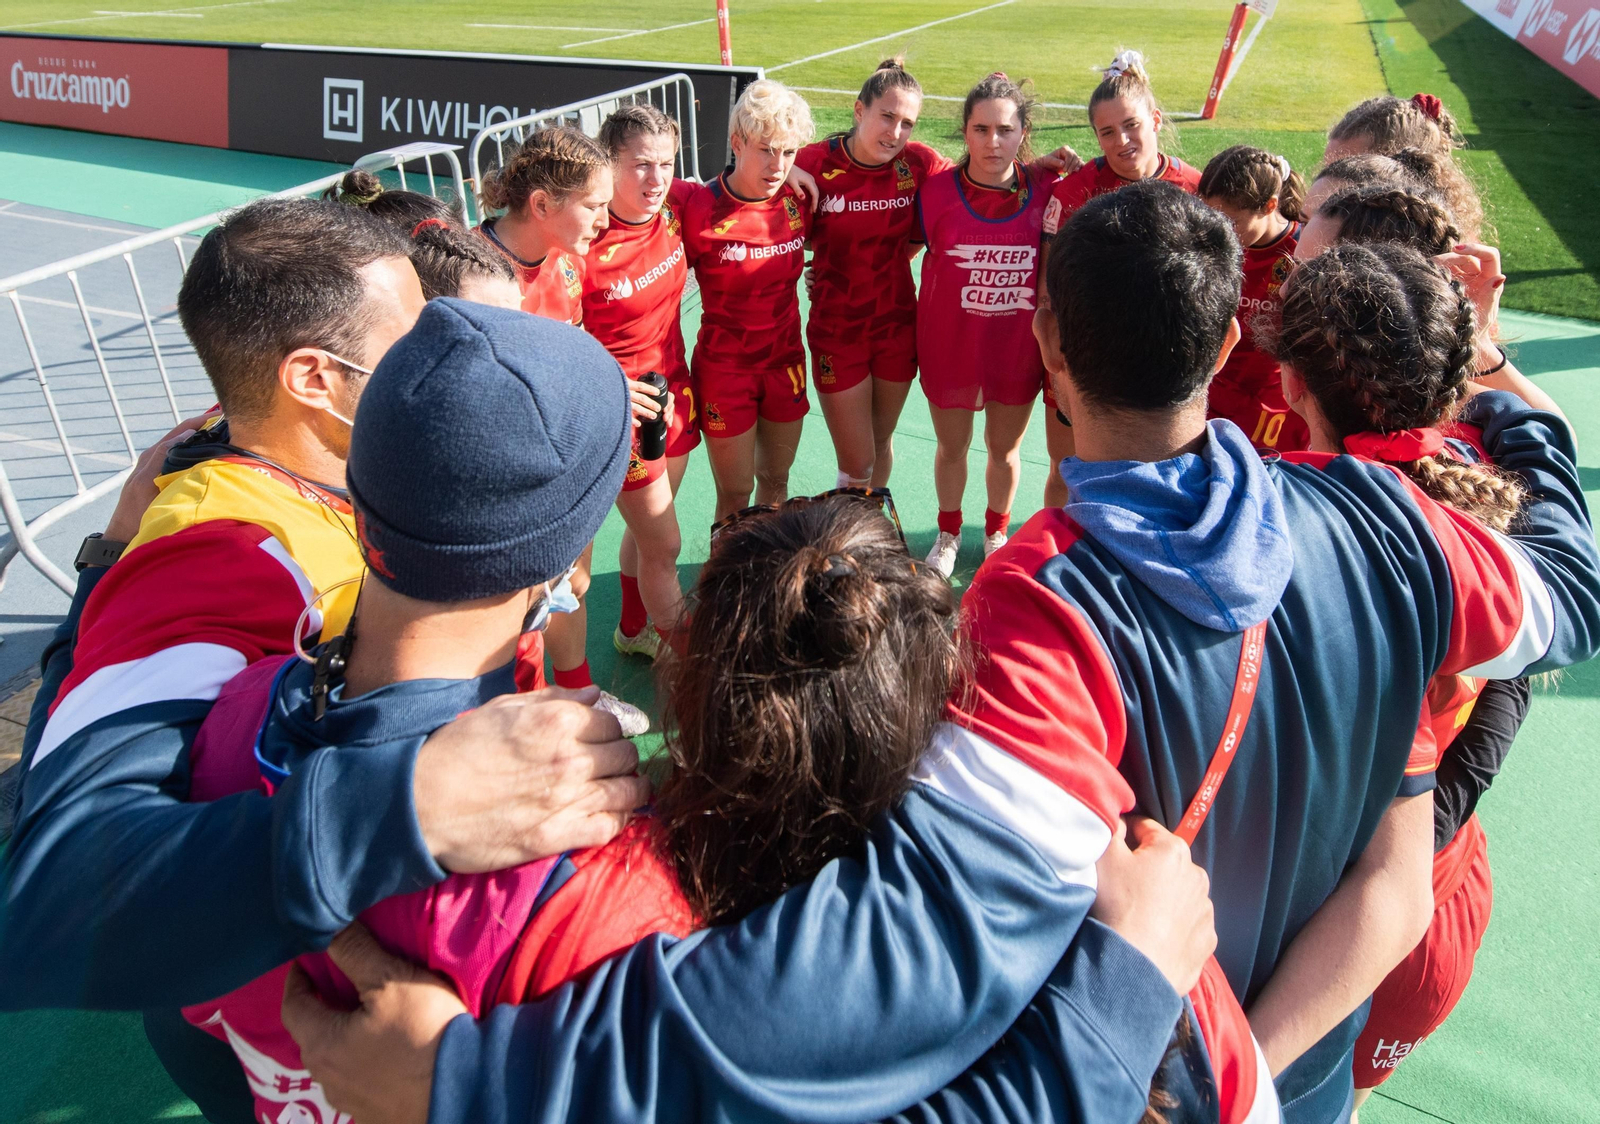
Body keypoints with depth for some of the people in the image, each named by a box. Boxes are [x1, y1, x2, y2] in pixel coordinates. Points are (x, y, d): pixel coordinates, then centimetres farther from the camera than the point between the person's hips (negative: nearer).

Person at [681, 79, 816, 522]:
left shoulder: (798, 200, -5)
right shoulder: (701, 208, -19)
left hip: (785, 361, 5)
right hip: (725, 367, -4)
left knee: (775, 480, 19)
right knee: (735, 494, 5)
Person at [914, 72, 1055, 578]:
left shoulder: (1044, 191, -11)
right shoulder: (936, 192, -15)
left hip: (1017, 346, 1)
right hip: (949, 344, -1)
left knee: (1005, 449, 19)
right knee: (952, 446, 18)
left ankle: (996, 532, 46)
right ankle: (949, 533, 45)